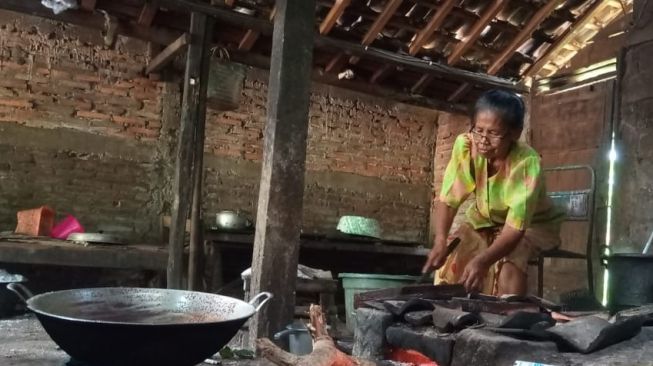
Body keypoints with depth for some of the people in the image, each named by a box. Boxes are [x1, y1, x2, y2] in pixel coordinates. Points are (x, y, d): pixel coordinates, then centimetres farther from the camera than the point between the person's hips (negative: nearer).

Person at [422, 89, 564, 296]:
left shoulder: (527, 163, -34)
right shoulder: (465, 145, -25)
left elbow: (516, 225, -38)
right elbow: (448, 198, -23)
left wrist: (482, 261, -53)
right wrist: (440, 241, -40)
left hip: (530, 225, -3)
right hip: (484, 219, 4)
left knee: (511, 263, -31)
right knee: (451, 258, -16)